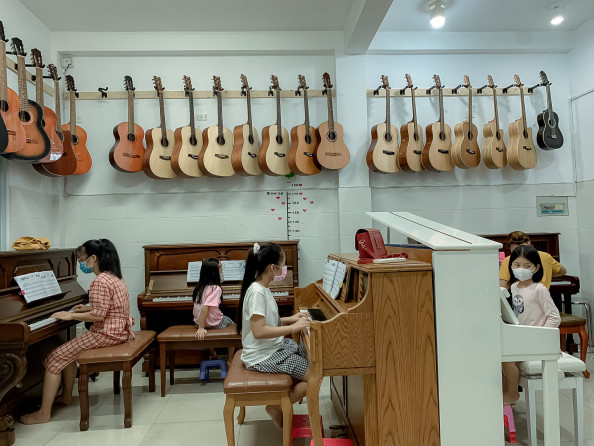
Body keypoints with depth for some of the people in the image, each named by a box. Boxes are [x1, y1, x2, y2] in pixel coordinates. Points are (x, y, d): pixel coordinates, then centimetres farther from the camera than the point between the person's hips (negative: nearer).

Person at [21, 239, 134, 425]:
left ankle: (44, 413, 4)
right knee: (67, 352, 23)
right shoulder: (115, 277, 10)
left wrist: (71, 316, -14)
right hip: (118, 330, 10)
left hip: (106, 334, -10)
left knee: (55, 358, -3)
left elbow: (98, 315, -24)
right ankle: (67, 396, 34)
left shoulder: (100, 282, -21)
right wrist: (87, 308, 18)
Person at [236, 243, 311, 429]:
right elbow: (258, 331, -29)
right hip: (263, 357, -10)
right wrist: (292, 328, -24)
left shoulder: (262, 288, 7)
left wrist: (290, 319, 9)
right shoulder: (257, 292, -24)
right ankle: (277, 408, 6)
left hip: (275, 346, 10)